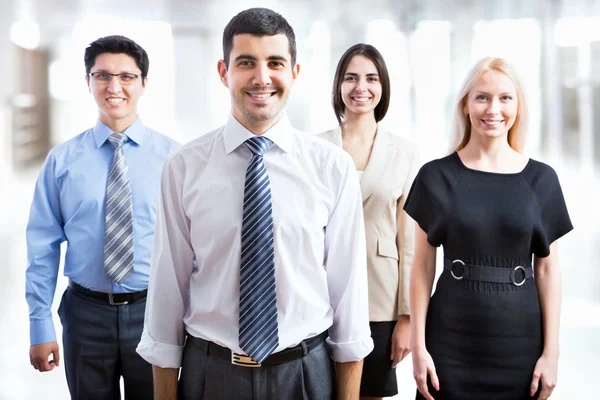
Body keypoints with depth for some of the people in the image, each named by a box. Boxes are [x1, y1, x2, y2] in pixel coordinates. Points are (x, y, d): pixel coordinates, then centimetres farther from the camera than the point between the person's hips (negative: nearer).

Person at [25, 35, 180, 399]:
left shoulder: (171, 156, -3)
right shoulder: (62, 160, -2)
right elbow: (43, 246, -1)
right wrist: (40, 326, -3)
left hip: (153, 311, 0)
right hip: (87, 313, 0)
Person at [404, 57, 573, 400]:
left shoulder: (541, 179, 1)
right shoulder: (437, 176, -2)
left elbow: (548, 270, 3)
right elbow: (423, 266, 1)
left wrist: (551, 352, -1)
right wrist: (419, 345, -4)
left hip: (521, 341, 1)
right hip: (450, 340, -1)